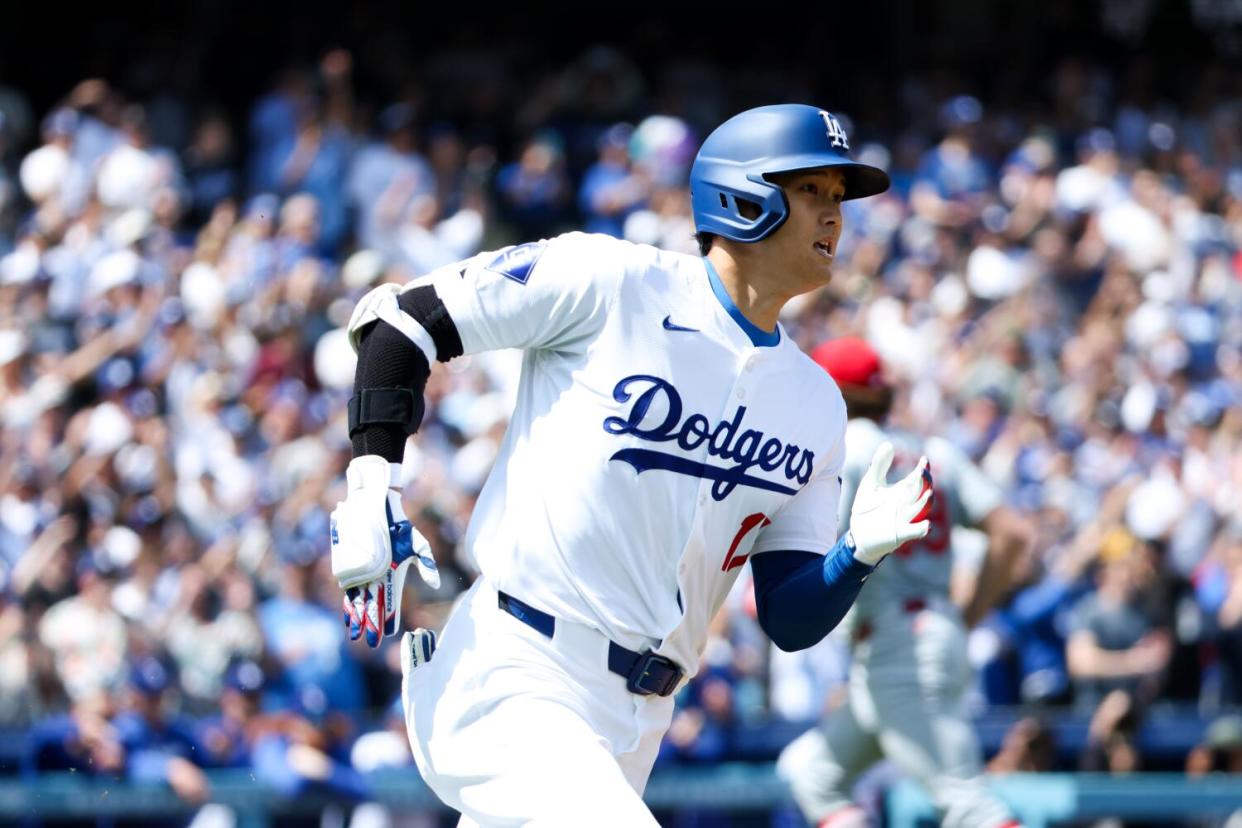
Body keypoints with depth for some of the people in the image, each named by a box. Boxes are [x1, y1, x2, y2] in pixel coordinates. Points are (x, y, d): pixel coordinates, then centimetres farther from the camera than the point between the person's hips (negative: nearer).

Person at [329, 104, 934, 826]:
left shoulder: (816, 403, 12)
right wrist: (374, 493, -10)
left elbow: (791, 622, 10)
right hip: (507, 682, -7)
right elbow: (398, 316, -1)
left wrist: (861, 553, -10)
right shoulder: (613, 284, -6)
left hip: (632, 726, 7)